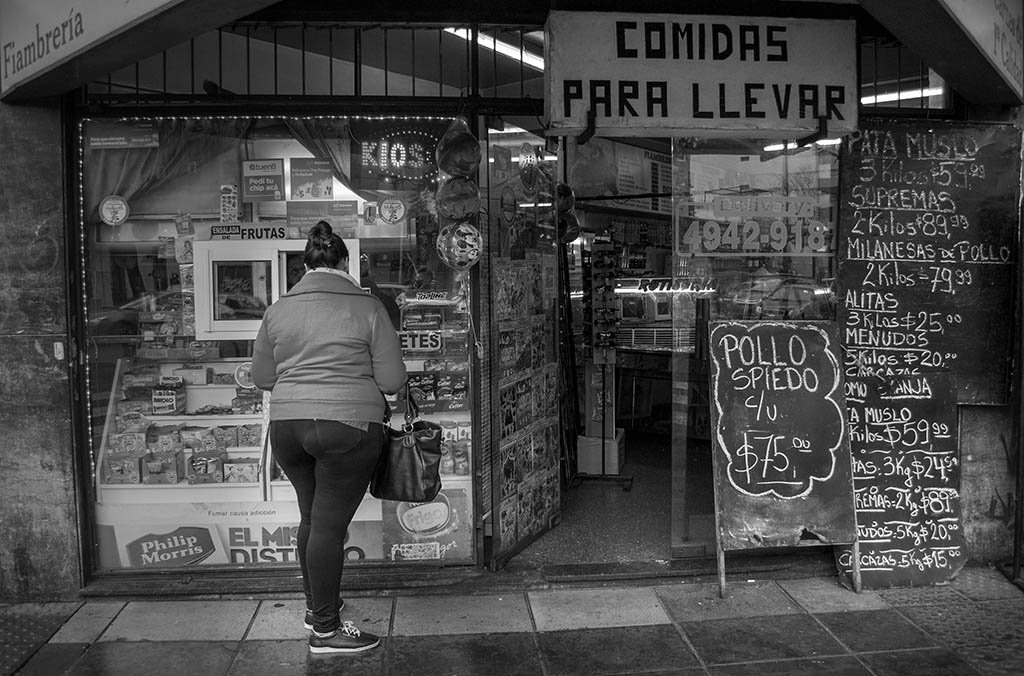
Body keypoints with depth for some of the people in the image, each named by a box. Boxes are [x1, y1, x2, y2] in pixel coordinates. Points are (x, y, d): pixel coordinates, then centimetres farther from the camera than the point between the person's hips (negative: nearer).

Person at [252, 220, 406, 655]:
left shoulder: (278, 309, 6)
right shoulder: (367, 307, -5)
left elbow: (261, 377, 13)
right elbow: (392, 381, -5)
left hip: (287, 426, 5)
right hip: (348, 426, -5)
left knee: (312, 516, 21)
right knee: (330, 525, 1)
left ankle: (315, 606, 35)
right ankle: (325, 630, 11)